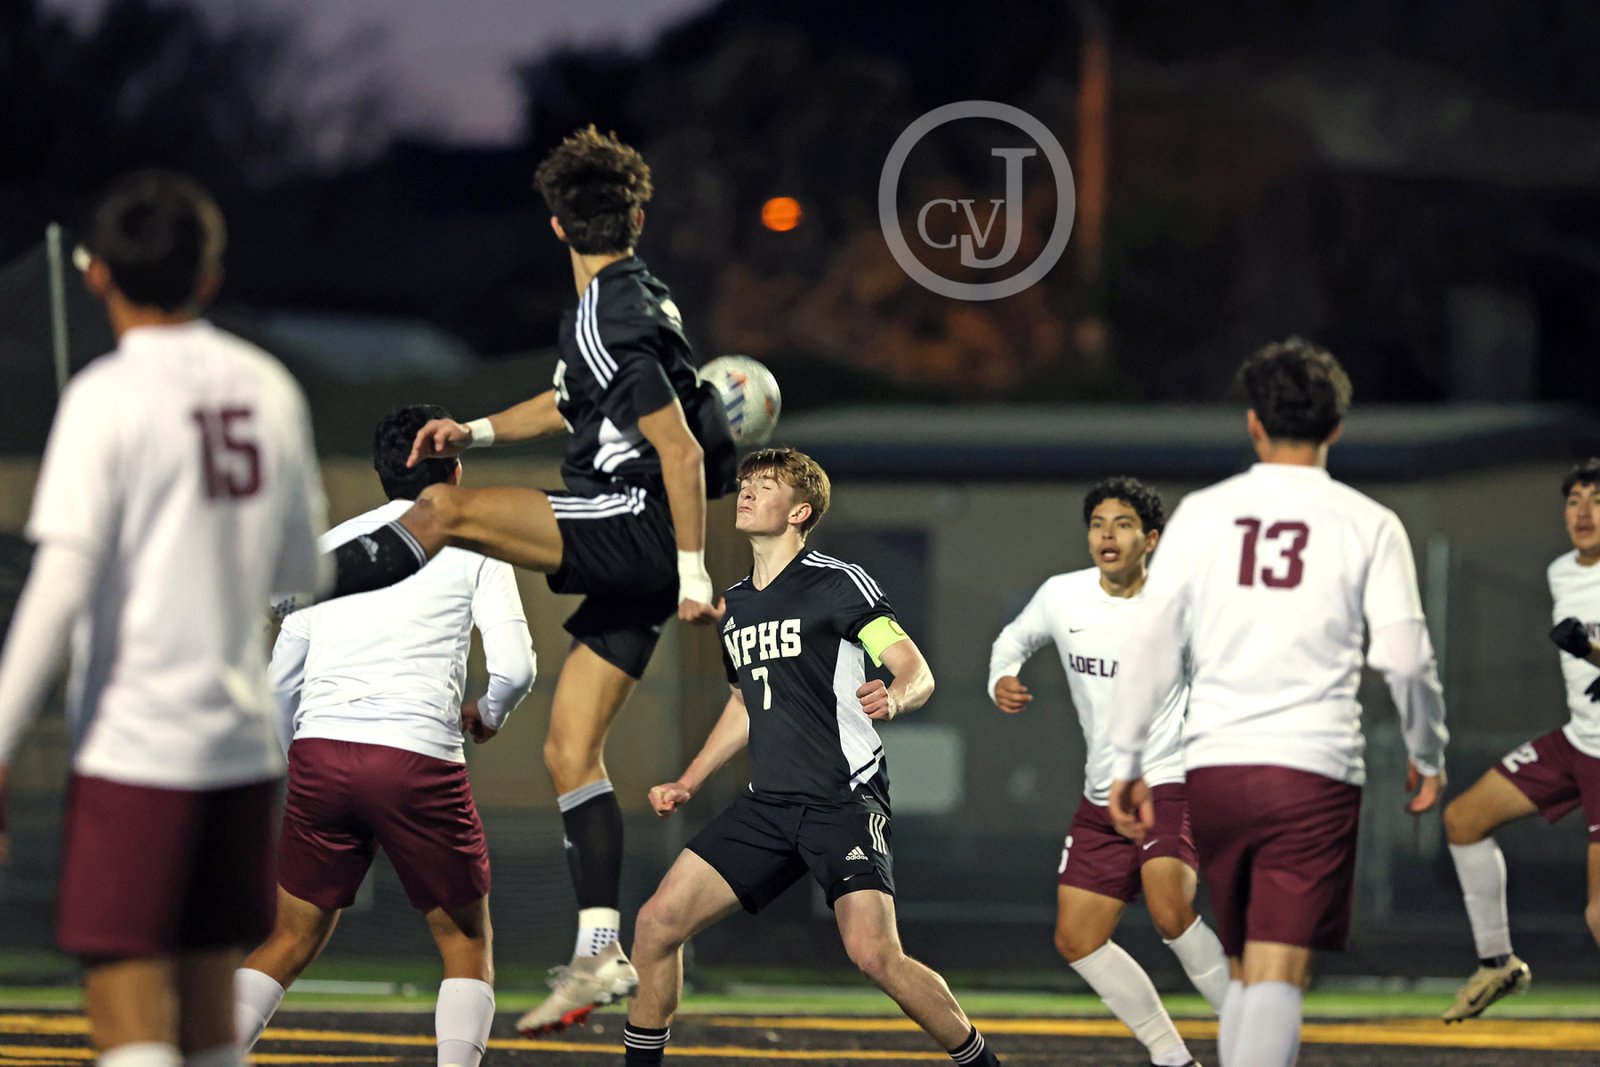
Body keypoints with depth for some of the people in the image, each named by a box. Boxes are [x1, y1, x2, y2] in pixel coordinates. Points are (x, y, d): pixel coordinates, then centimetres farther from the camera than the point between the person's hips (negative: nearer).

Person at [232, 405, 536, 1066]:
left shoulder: (330, 545, 19)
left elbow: (280, 682, 21)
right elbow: (515, 668, -4)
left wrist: (286, 767, 35)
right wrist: (488, 715, 18)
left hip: (319, 755, 4)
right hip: (417, 757, -4)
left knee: (291, 943, 12)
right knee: (467, 943, 11)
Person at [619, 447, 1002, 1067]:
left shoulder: (839, 584, -6)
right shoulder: (736, 604, 15)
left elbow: (918, 674, -11)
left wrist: (894, 698, -34)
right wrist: (688, 784, 24)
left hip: (846, 800, -7)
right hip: (768, 805, 7)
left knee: (874, 954, -22)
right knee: (658, 921, -3)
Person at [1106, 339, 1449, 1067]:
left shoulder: (1202, 513, 6)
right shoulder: (1368, 524, 2)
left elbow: (1150, 642, 3)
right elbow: (1404, 658, -1)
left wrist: (1127, 762, 10)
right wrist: (1427, 756, 15)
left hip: (1212, 768, 3)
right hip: (1315, 771, -3)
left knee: (1245, 970, 18)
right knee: (1279, 975, -8)